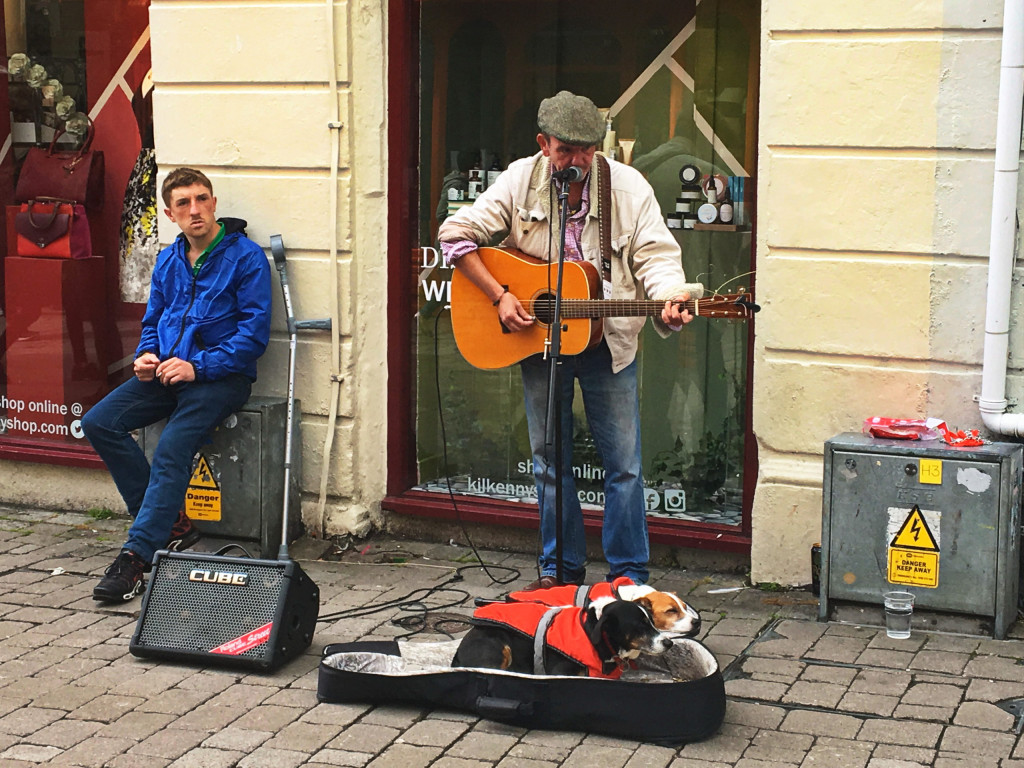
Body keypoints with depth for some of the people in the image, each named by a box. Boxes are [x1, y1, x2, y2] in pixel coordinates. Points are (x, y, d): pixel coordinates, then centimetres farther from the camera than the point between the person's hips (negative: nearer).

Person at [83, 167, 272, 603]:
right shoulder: (168, 261, 15)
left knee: (171, 450, -28)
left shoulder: (245, 257, -5)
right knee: (98, 423, -13)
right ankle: (171, 523, -7)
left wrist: (197, 367, -18)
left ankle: (138, 555, -25)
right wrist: (145, 356, 2)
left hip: (221, 375, -7)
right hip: (167, 371, 7)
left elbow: (254, 333, -11)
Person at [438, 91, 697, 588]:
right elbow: (456, 235, -5)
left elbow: (656, 256, -10)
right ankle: (560, 568, 24)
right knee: (550, 461, 11)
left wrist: (669, 300, -31)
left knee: (623, 464, 1)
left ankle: (629, 574, 13)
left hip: (607, 341, -1)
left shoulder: (628, 187, -7)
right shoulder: (519, 182, -6)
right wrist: (499, 297, -13)